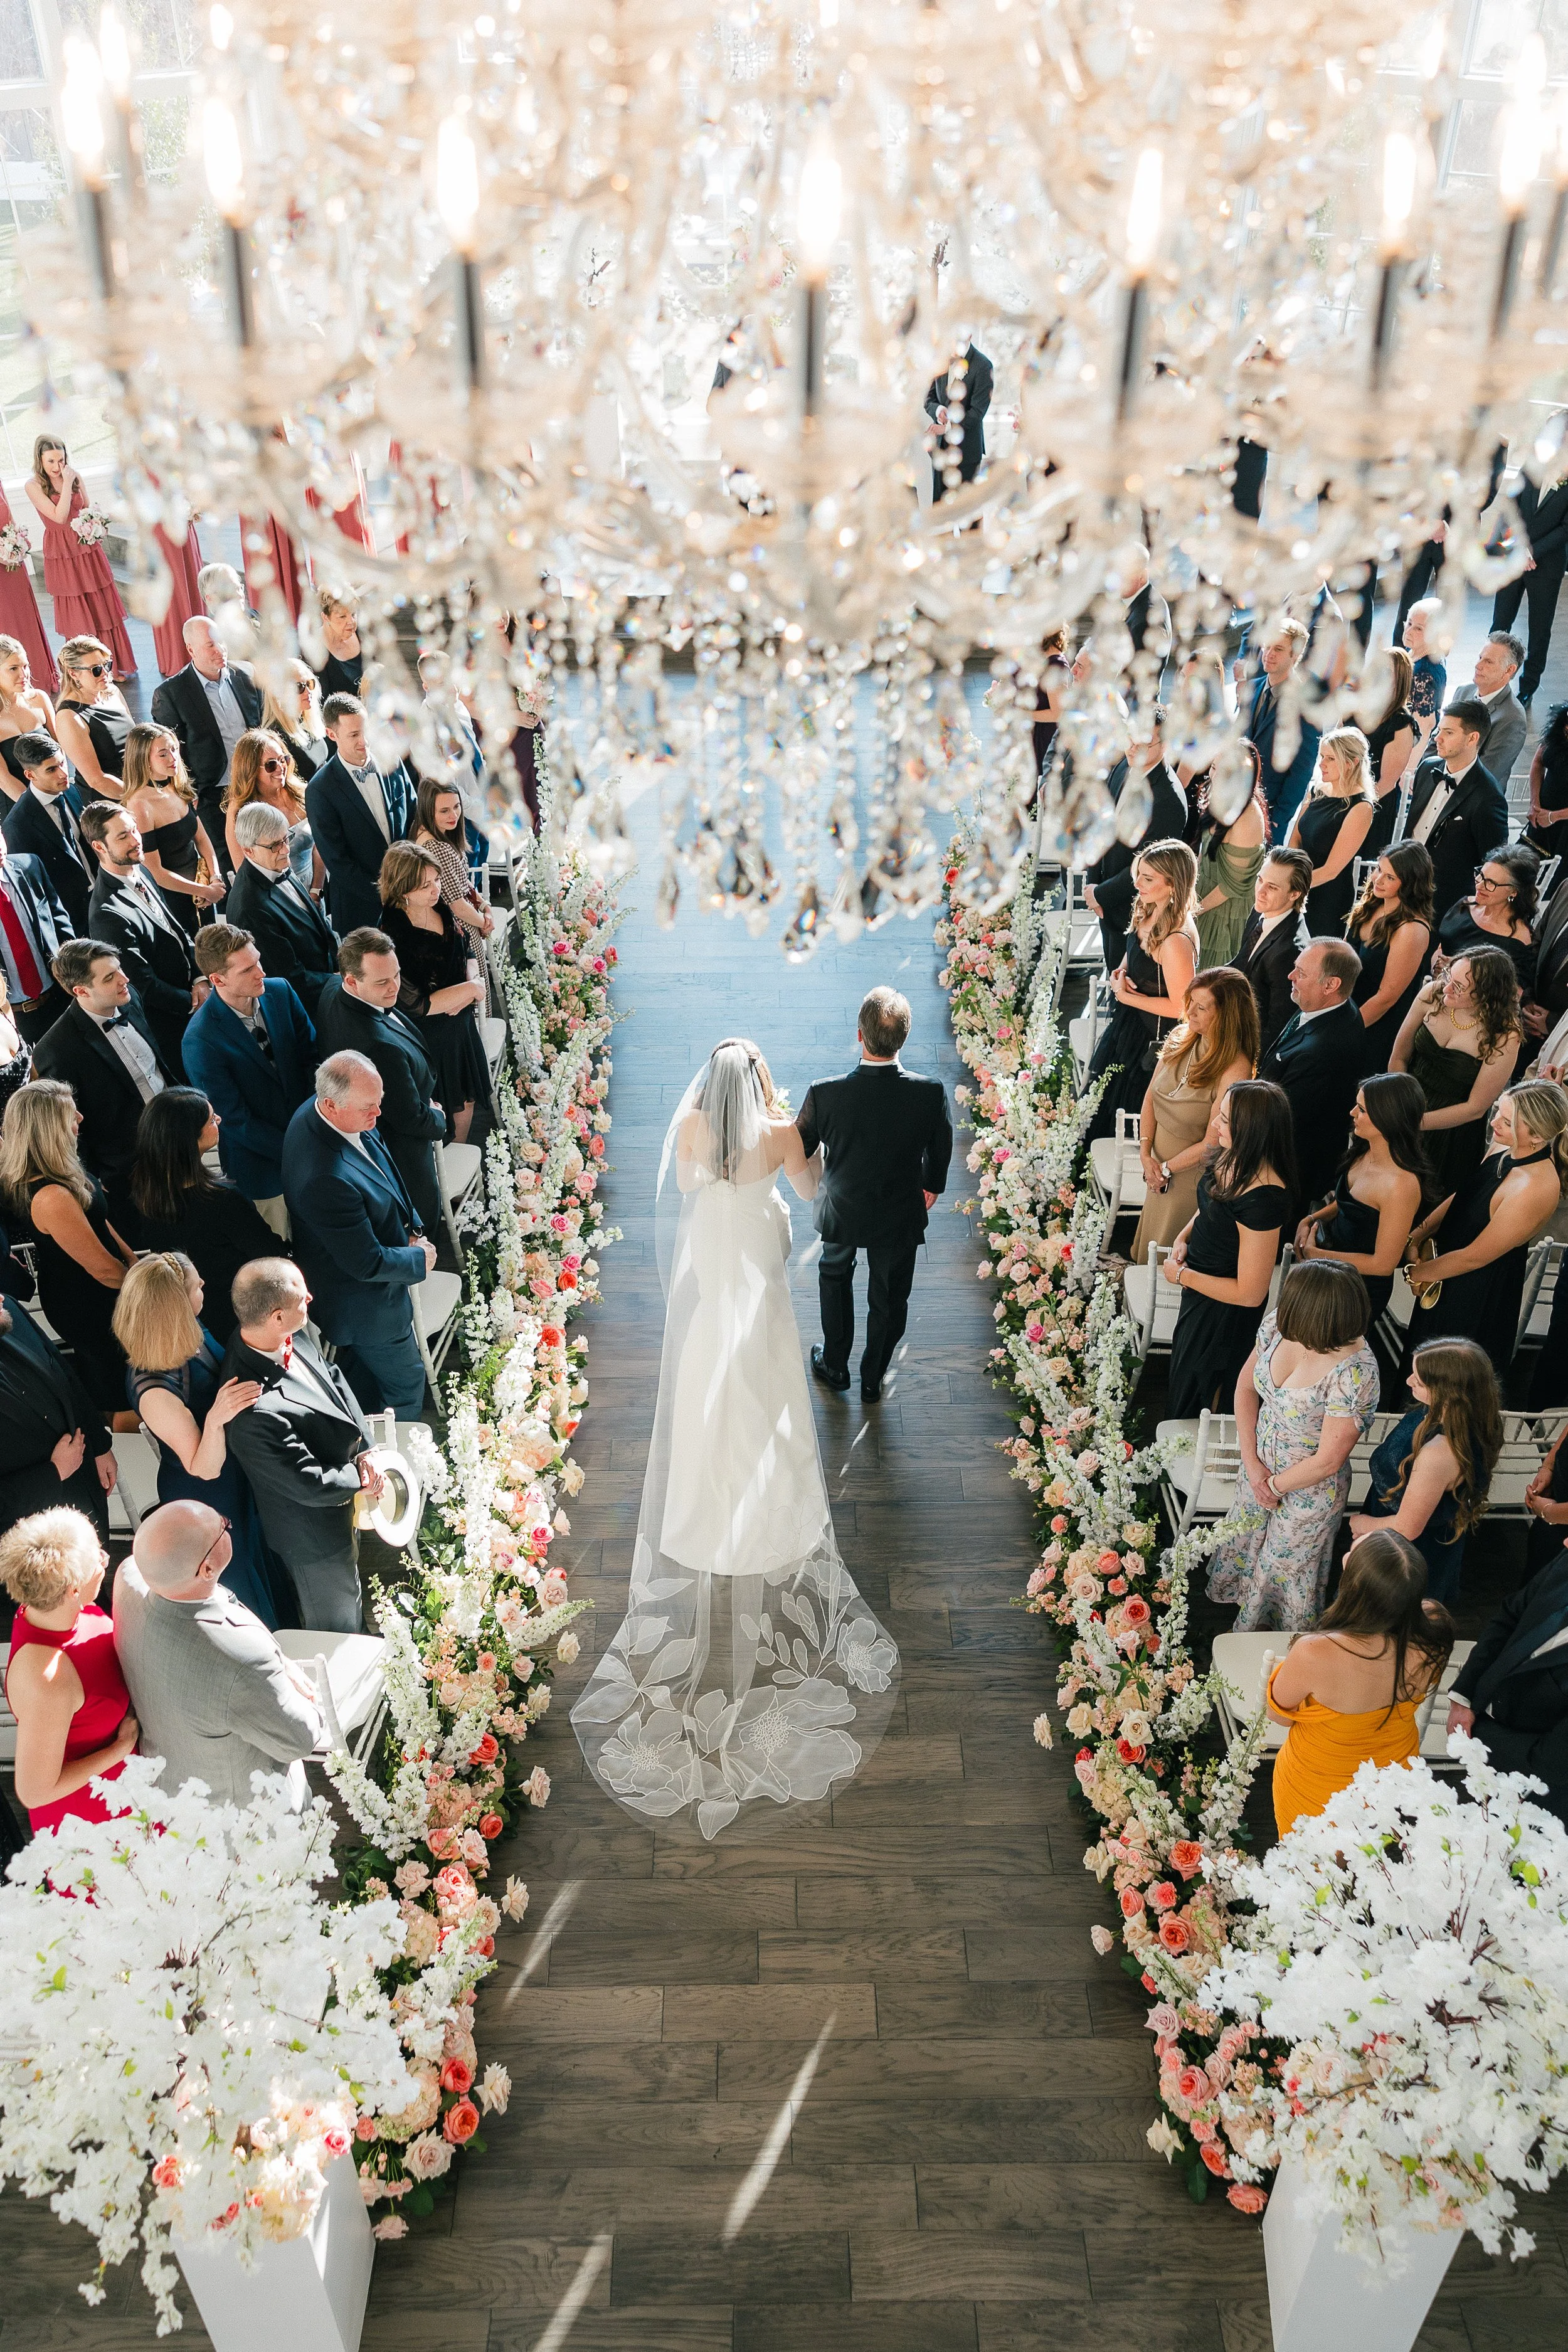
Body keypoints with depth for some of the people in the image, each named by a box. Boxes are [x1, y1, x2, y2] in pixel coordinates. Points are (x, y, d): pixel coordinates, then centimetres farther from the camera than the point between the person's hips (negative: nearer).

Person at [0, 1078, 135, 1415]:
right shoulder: (52, 1197, -39)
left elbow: (96, 1219, 5)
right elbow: (104, 1269, -27)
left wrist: (134, 1260, 4)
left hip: (69, 1295, 9)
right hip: (89, 1308, -9)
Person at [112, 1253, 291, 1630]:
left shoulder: (192, 1332, -17)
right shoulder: (156, 1393, -40)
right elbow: (204, 1468, -31)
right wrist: (216, 1419, -46)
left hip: (238, 1482, 8)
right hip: (208, 1502, -8)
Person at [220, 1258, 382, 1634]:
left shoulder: (294, 1337, -19)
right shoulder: (258, 1413, -44)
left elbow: (334, 1377, -2)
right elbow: (312, 1485, -31)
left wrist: (365, 1450, -12)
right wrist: (361, 1478, -13)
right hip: (315, 1537, -8)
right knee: (335, 1626, 22)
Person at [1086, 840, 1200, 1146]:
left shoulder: (1177, 940, -33)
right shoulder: (1149, 911, -6)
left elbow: (1180, 1007, -26)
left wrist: (1124, 995, -19)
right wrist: (1120, 973, -6)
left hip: (1151, 1039, -10)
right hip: (1127, 1026, 10)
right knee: (1098, 1102, 27)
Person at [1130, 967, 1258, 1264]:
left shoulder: (1235, 1068, -28)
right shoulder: (1180, 1037, -8)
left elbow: (1211, 1145, -22)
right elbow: (1151, 1097, 0)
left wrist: (1165, 1169, -11)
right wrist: (1146, 1155, -8)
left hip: (1192, 1173, -6)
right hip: (1159, 1165, 6)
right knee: (1148, 1251, 26)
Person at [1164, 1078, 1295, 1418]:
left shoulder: (1263, 1198, -37)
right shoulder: (1233, 1156, -11)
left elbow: (1250, 1294, -31)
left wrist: (1181, 1275, -21)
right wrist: (1183, 1238, -5)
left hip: (1225, 1312, -9)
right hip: (1198, 1294, 9)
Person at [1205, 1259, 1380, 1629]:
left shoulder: (1356, 1373, -37)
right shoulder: (1278, 1324, -20)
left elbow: (1327, 1462, -26)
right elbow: (1246, 1385, -4)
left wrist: (1274, 1485, -10)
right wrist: (1252, 1464, -8)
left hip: (1311, 1489, -5)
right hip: (1259, 1465, 5)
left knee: (1286, 1569, 20)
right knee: (1242, 1542, 29)